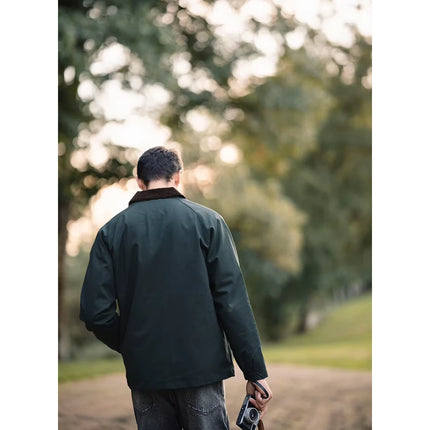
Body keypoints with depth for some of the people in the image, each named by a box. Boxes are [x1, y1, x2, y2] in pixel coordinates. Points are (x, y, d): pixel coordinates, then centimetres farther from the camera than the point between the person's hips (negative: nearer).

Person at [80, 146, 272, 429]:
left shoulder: (112, 230, 2)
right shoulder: (207, 221, -2)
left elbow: (95, 312, -4)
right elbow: (233, 302, -9)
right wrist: (256, 372, -7)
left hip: (144, 371, 2)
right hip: (202, 366, -2)